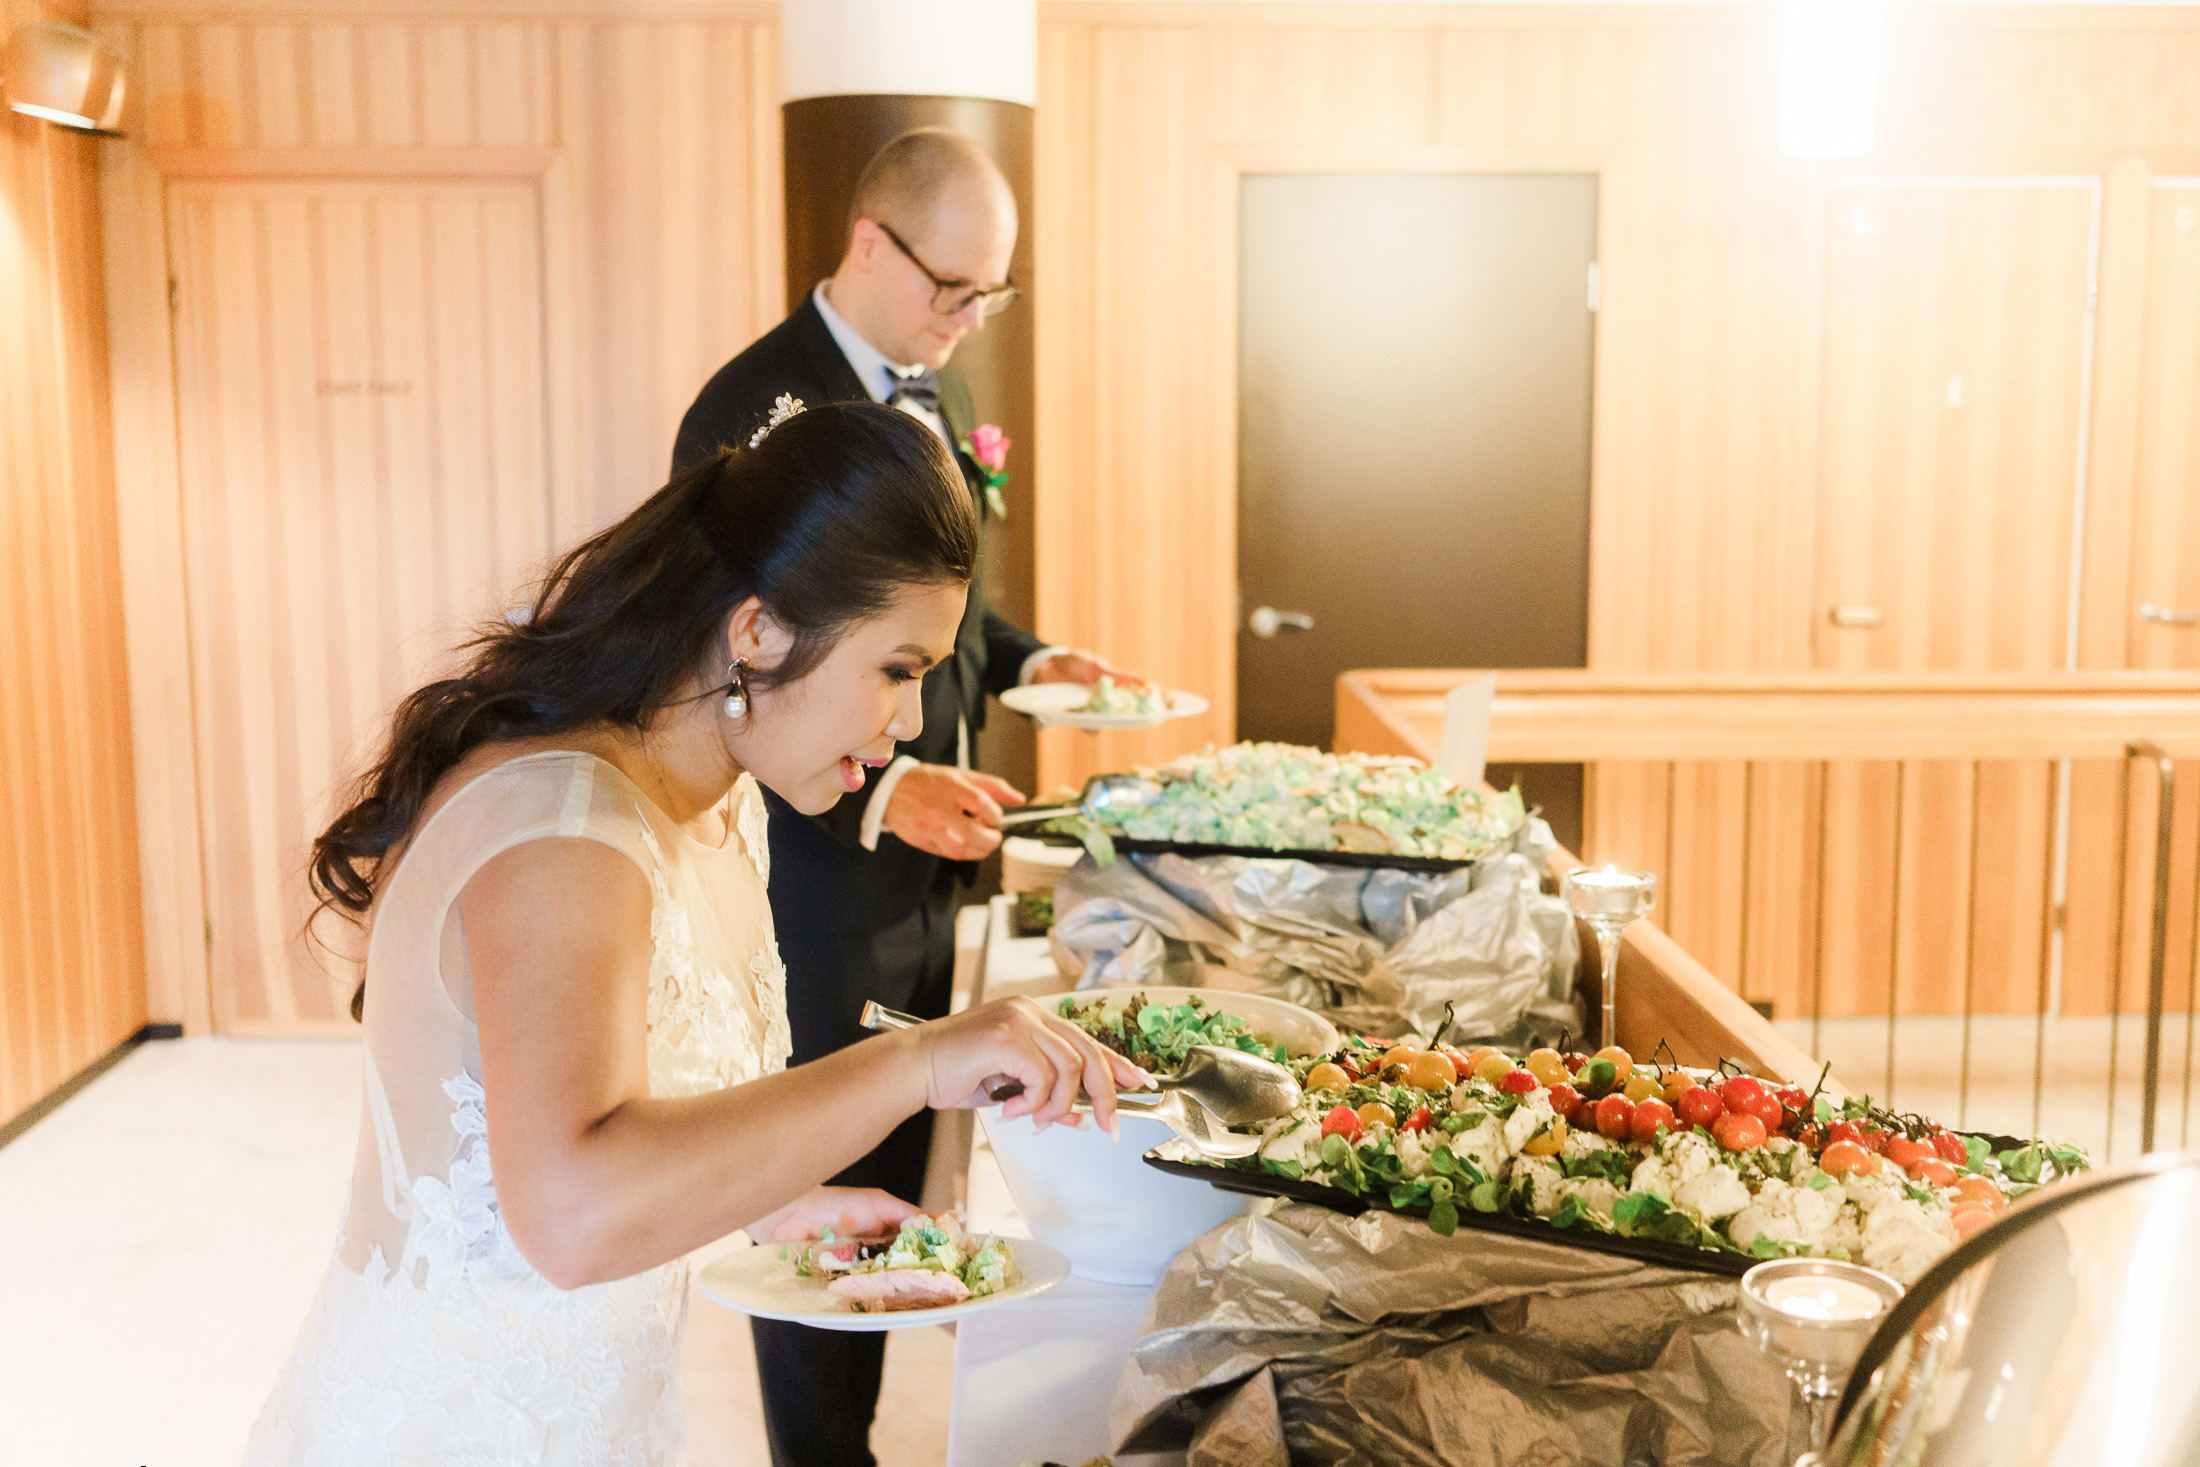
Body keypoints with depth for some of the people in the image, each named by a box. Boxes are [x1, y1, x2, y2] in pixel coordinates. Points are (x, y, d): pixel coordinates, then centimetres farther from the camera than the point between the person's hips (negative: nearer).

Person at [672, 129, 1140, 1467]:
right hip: (819, 889, -8)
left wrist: (1030, 658, 7)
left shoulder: (938, 389, 9)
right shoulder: (753, 409, -18)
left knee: (898, 1172, 19)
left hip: (924, 873, 8)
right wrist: (881, 791, -32)